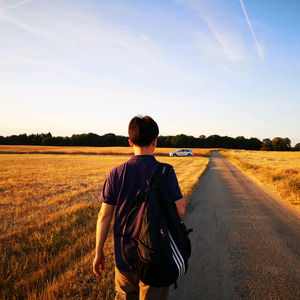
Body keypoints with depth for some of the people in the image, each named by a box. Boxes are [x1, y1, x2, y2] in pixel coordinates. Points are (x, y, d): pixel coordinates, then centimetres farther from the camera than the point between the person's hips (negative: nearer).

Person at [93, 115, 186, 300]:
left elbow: (104, 215, -5)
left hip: (124, 256, 3)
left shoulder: (116, 174, -7)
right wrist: (183, 200, 10)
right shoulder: (166, 173, -13)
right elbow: (179, 210, -13)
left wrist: (99, 252, 6)